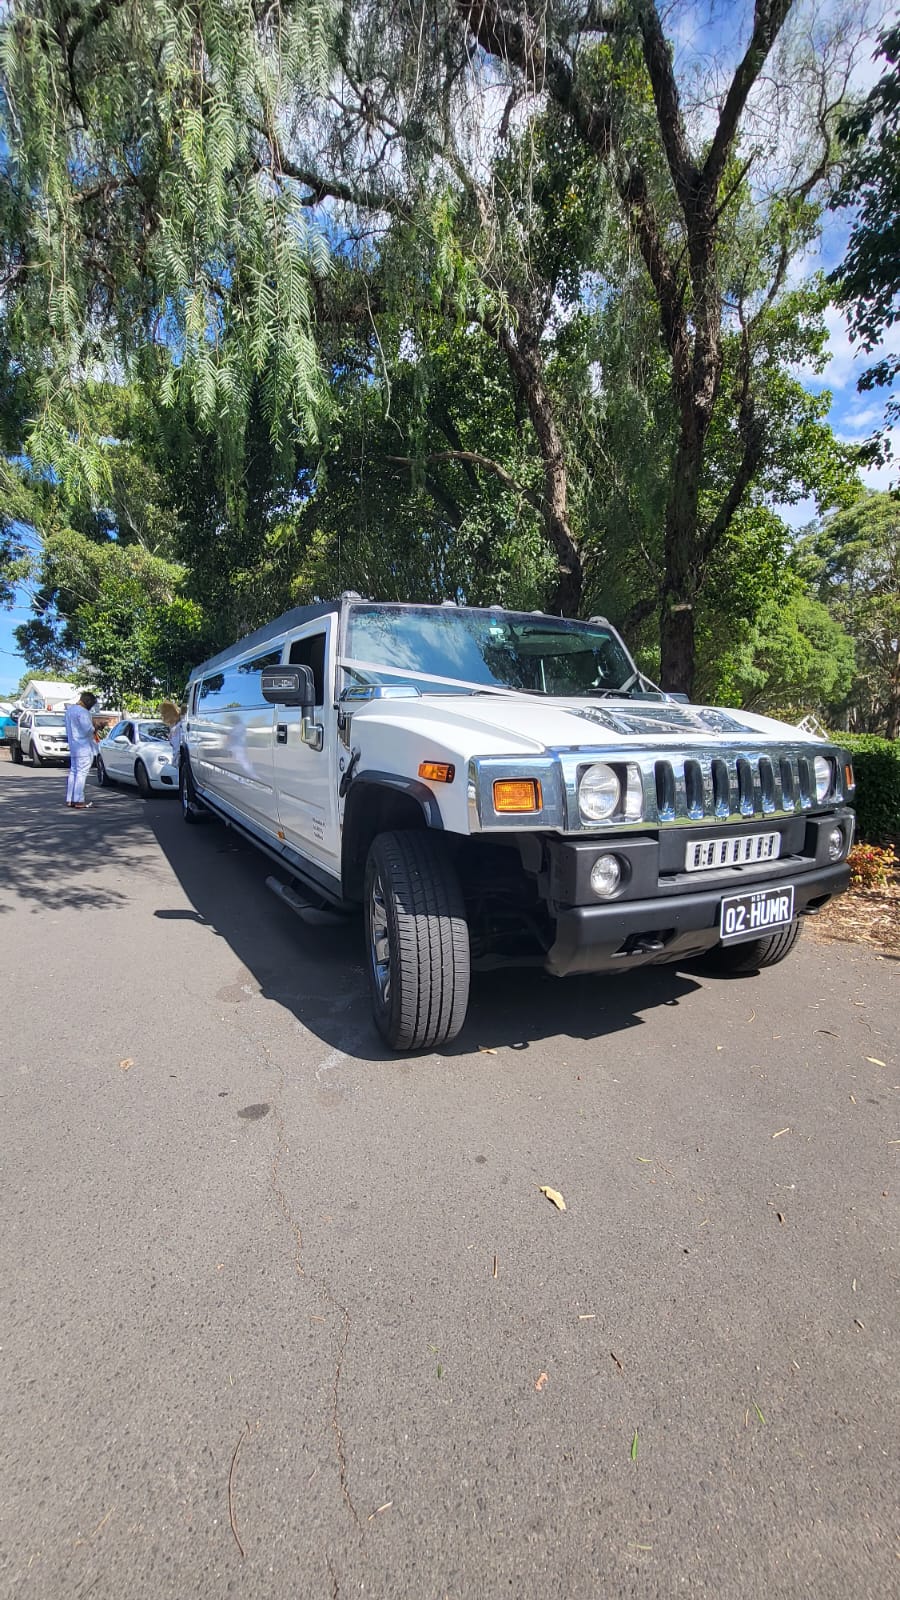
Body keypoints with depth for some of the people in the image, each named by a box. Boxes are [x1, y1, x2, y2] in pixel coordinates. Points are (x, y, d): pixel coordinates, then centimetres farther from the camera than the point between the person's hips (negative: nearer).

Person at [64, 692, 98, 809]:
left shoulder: (69, 709, 13)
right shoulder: (82, 712, -17)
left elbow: (69, 727, 19)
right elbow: (88, 729, -23)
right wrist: (94, 728, -4)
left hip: (73, 746, 9)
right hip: (83, 746, -9)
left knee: (73, 772, 13)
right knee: (81, 773, -7)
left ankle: (69, 799, 17)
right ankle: (78, 801, -8)